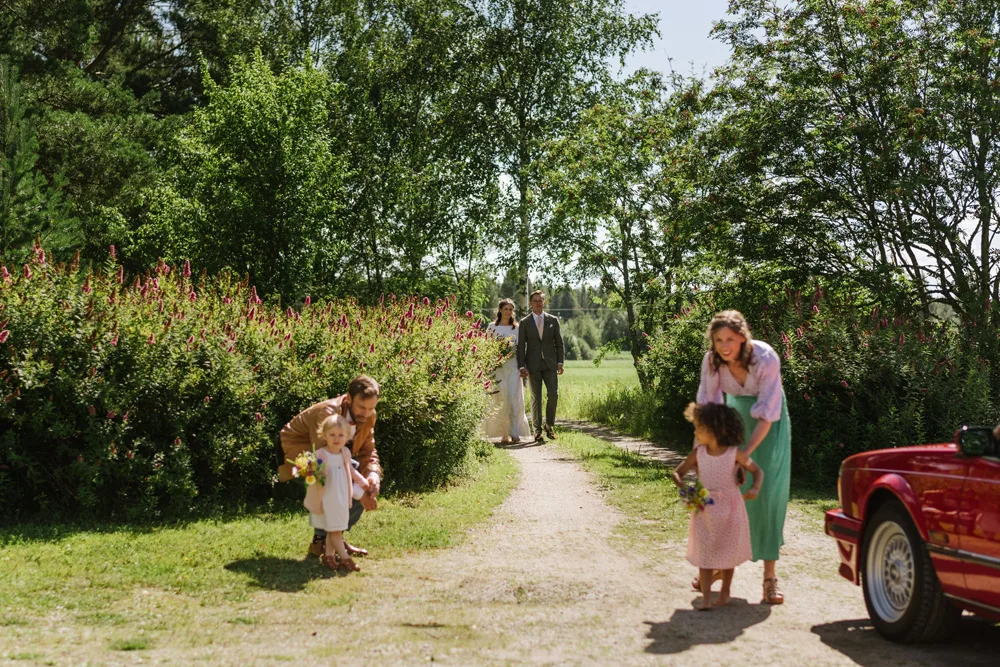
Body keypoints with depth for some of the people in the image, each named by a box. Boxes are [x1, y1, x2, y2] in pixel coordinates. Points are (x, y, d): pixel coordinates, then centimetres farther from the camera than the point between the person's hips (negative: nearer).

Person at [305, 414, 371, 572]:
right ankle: (345, 558, -1)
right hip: (327, 499, -6)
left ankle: (328, 555, 21)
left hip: (342, 498, 6)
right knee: (334, 529, -3)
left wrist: (363, 481, 28)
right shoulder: (320, 455, -16)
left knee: (336, 529, 11)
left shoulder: (346, 453, 5)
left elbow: (350, 470, 21)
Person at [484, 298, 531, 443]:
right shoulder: (492, 327, 7)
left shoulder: (517, 328, 10)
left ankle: (515, 433, -9)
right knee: (501, 399, -2)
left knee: (514, 398, -9)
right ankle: (504, 434, 4)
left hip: (513, 365, 1)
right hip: (498, 365, -1)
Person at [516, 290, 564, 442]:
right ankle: (537, 431, 7)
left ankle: (550, 426, 11)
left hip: (550, 364, 1)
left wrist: (560, 362, -1)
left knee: (553, 395, -7)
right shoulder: (524, 323, 4)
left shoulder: (553, 320, 8)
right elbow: (521, 346, 1)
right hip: (533, 365, -1)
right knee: (536, 398, 1)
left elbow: (559, 343, 8)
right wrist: (521, 366, -8)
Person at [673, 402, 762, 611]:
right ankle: (706, 597, 3)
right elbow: (678, 472, 1)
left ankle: (725, 592, 28)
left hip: (730, 509, -1)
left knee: (728, 552, 11)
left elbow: (757, 471, -2)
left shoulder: (734, 453, -11)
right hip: (704, 508, 1)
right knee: (704, 553, 0)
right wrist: (683, 487, -20)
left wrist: (755, 488, -22)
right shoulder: (698, 453, -5)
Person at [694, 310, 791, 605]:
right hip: (735, 416, 3)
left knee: (768, 490, -11)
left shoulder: (766, 358, -31)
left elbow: (766, 415, -29)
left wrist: (745, 453, -36)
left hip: (768, 425, -3)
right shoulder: (711, 360, -20)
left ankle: (770, 576, -6)